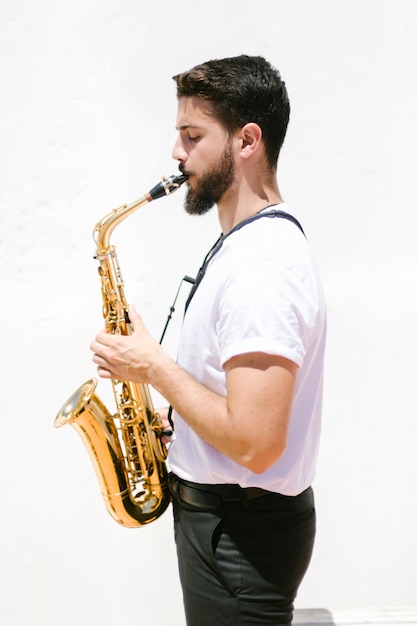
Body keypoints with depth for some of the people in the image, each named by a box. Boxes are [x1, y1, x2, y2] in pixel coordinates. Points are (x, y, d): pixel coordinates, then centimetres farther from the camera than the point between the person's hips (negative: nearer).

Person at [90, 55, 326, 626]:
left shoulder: (263, 264, -26)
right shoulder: (249, 242, 8)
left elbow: (254, 443, -32)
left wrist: (154, 367, -21)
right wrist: (171, 419, 8)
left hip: (243, 531, -10)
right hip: (225, 515, 10)